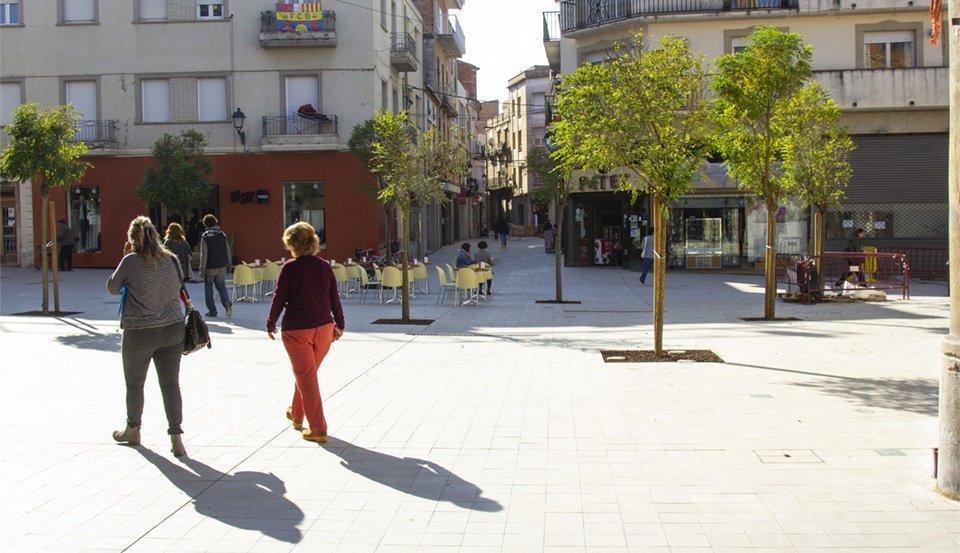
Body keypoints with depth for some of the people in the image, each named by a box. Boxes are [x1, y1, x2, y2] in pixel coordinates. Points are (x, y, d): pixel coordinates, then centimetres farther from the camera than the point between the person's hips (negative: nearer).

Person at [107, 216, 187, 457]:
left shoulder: (131, 261, -11)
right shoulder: (171, 259, 1)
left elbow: (112, 288, 3)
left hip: (139, 333, -3)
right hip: (173, 329, 3)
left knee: (134, 384, 17)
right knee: (171, 384, 4)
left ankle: (133, 430, 34)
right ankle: (176, 438, 0)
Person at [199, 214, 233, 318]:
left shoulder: (205, 236, -11)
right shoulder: (222, 235, 2)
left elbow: (204, 254, -13)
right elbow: (228, 251, 7)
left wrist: (202, 269, -9)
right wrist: (228, 264, 18)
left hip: (209, 268, -4)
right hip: (221, 267, 4)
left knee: (208, 290, 10)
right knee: (222, 287, 14)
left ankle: (212, 310, 11)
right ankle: (227, 304, -10)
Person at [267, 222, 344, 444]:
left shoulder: (289, 268, -11)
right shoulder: (324, 266, 1)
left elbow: (279, 298, -7)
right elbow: (334, 298, 5)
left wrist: (271, 324, 6)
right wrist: (339, 324, 15)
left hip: (296, 330, -5)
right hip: (324, 328, 5)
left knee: (306, 377, 3)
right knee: (306, 373, 23)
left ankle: (318, 429, 2)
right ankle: (297, 414, 42)